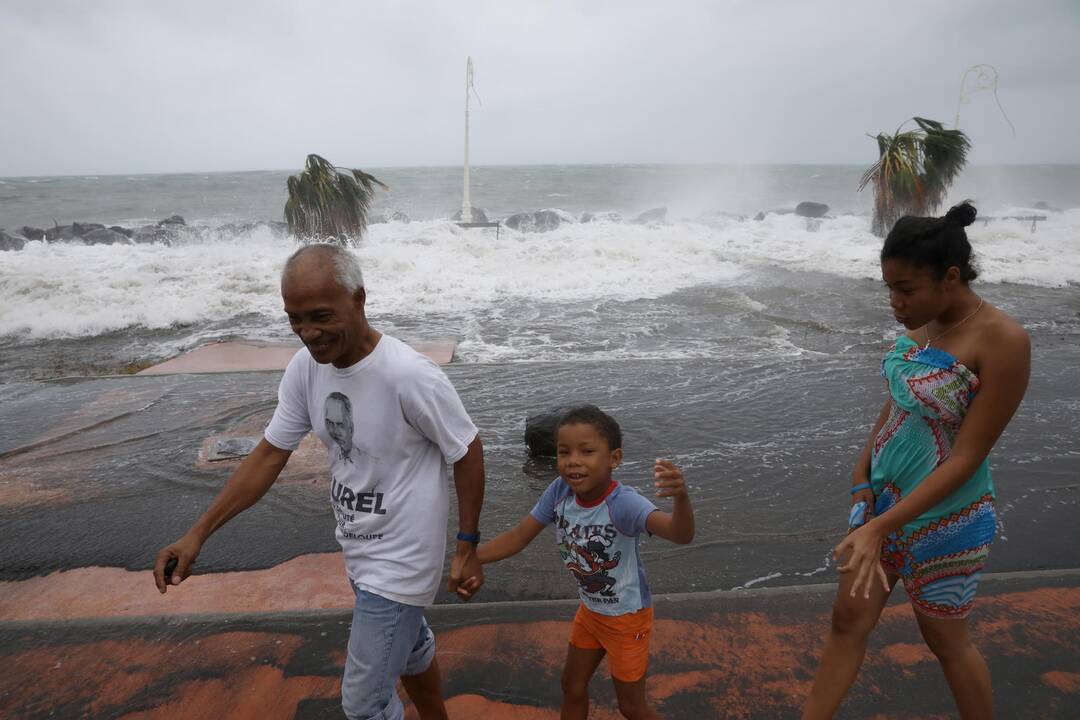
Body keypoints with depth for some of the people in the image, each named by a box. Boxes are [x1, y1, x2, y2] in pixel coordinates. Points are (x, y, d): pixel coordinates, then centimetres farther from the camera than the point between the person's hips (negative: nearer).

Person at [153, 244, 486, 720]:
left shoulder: (410, 377, -29)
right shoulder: (305, 368, -9)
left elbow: (467, 453, -18)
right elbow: (269, 455, -1)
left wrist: (467, 549, -12)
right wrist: (198, 534, -4)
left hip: (400, 558, -7)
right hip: (356, 548, 7)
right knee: (409, 645, 29)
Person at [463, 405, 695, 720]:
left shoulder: (623, 503, -37)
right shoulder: (560, 491, -21)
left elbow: (680, 534, -52)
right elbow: (519, 536, -11)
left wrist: (681, 496, -72)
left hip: (627, 617, -5)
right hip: (590, 610, 6)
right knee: (572, 687, 24)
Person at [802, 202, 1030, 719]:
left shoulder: (1003, 341, -24)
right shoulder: (922, 322, -2)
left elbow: (966, 459, -23)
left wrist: (879, 529, -26)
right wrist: (862, 474, -1)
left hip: (945, 517, -6)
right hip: (885, 496, 7)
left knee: (946, 640, 16)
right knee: (848, 622, 15)